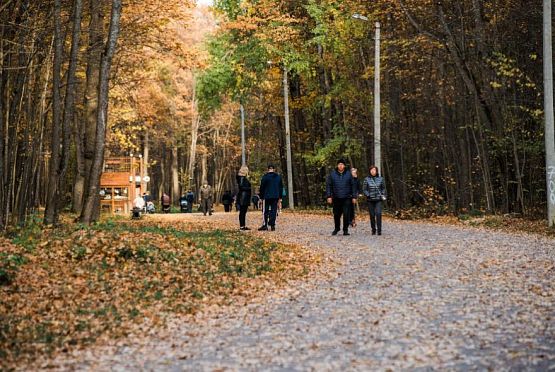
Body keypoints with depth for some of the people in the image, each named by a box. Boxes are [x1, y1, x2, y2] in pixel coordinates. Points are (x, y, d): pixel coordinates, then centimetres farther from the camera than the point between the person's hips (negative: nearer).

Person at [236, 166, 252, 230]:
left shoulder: (244, 178, 18)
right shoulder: (241, 178, -12)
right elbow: (241, 187, -20)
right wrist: (249, 188, -14)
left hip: (245, 198, 10)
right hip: (242, 197, -10)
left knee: (244, 212, 11)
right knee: (242, 212, -7)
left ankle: (244, 226, 14)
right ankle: (241, 226, -6)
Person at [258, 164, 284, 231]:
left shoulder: (265, 177, -5)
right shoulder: (278, 177, 8)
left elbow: (262, 187, -4)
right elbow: (281, 187, 13)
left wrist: (261, 197, 3)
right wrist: (280, 197, 18)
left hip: (267, 197, -3)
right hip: (276, 197, 3)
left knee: (266, 211, 2)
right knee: (274, 211, 4)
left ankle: (265, 225, -3)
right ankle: (272, 225, 1)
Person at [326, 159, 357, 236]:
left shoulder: (348, 174, 3)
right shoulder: (332, 174, 2)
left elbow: (353, 185, 6)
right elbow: (328, 185, 4)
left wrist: (354, 197, 2)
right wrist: (329, 196, -3)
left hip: (346, 198, -1)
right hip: (336, 198, 1)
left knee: (346, 214, -8)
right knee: (336, 215, 10)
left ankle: (345, 230, 3)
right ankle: (337, 228, 31)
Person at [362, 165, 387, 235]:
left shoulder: (380, 179, 5)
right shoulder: (367, 179, 2)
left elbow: (383, 188, 16)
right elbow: (364, 189, 5)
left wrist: (383, 195, 4)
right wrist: (368, 195, -7)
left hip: (378, 199, 0)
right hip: (370, 200, 1)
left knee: (378, 214, -14)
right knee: (372, 215, 4)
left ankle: (379, 230, -11)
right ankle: (373, 230, 16)